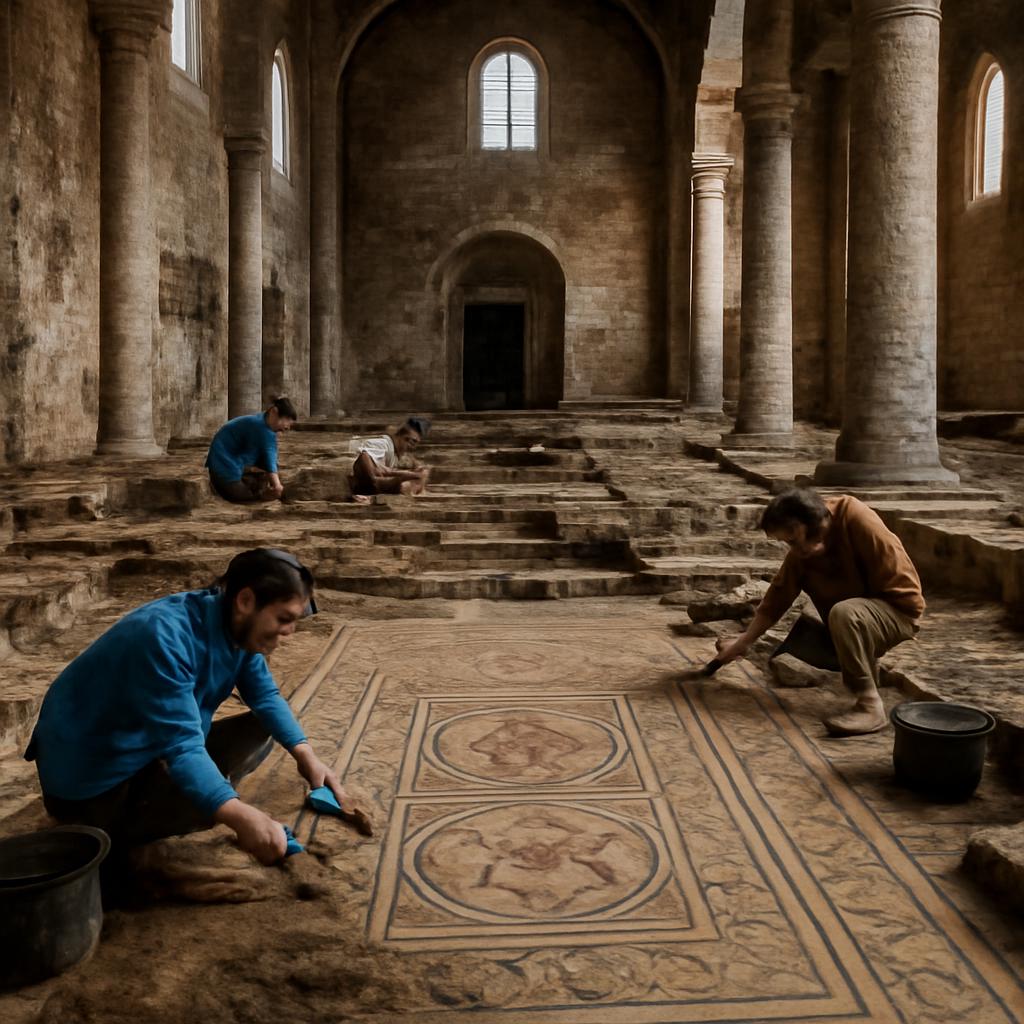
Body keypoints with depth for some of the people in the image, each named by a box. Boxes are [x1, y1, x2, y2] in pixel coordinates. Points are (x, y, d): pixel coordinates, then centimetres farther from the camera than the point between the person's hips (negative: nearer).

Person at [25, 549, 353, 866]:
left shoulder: (240, 627, -5)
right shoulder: (166, 635, -31)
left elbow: (266, 697, 3)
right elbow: (181, 745, -37)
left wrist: (305, 755, -13)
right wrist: (240, 816, -48)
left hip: (153, 752, 9)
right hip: (94, 780, -9)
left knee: (260, 728, 6)